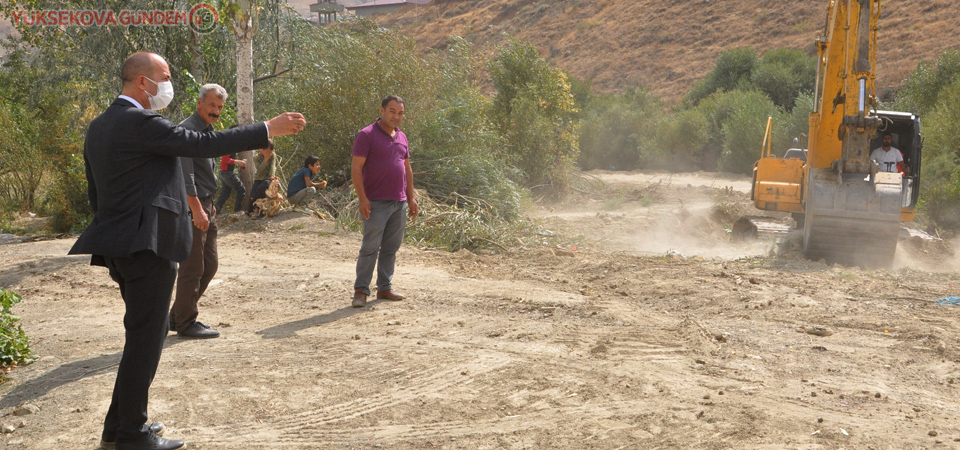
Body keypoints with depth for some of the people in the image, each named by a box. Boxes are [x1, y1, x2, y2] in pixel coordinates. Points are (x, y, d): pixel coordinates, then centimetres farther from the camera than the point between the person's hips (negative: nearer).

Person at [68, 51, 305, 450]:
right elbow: (204, 144, -18)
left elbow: (95, 192, 19)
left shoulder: (98, 126, 14)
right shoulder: (141, 122, -15)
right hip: (147, 243, -10)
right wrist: (269, 129, -13)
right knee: (145, 336, -2)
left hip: (119, 247, 10)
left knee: (142, 334, 18)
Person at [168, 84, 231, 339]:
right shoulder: (187, 130, -14)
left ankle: (177, 317, 23)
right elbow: (185, 174, -21)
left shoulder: (208, 131, 17)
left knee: (210, 265, 14)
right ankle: (185, 323, 8)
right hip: (192, 206, -10)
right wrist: (197, 209, -24)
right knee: (192, 268, -3)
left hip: (205, 205, 10)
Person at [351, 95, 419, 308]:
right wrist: (363, 199, -17)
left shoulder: (402, 137, 15)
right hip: (376, 203, -7)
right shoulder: (367, 135, -7)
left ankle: (385, 287, 18)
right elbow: (356, 168, -11)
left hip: (399, 203, 7)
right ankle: (360, 290, -1)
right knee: (370, 247, -6)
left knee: (391, 248, 10)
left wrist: (411, 198, 15)